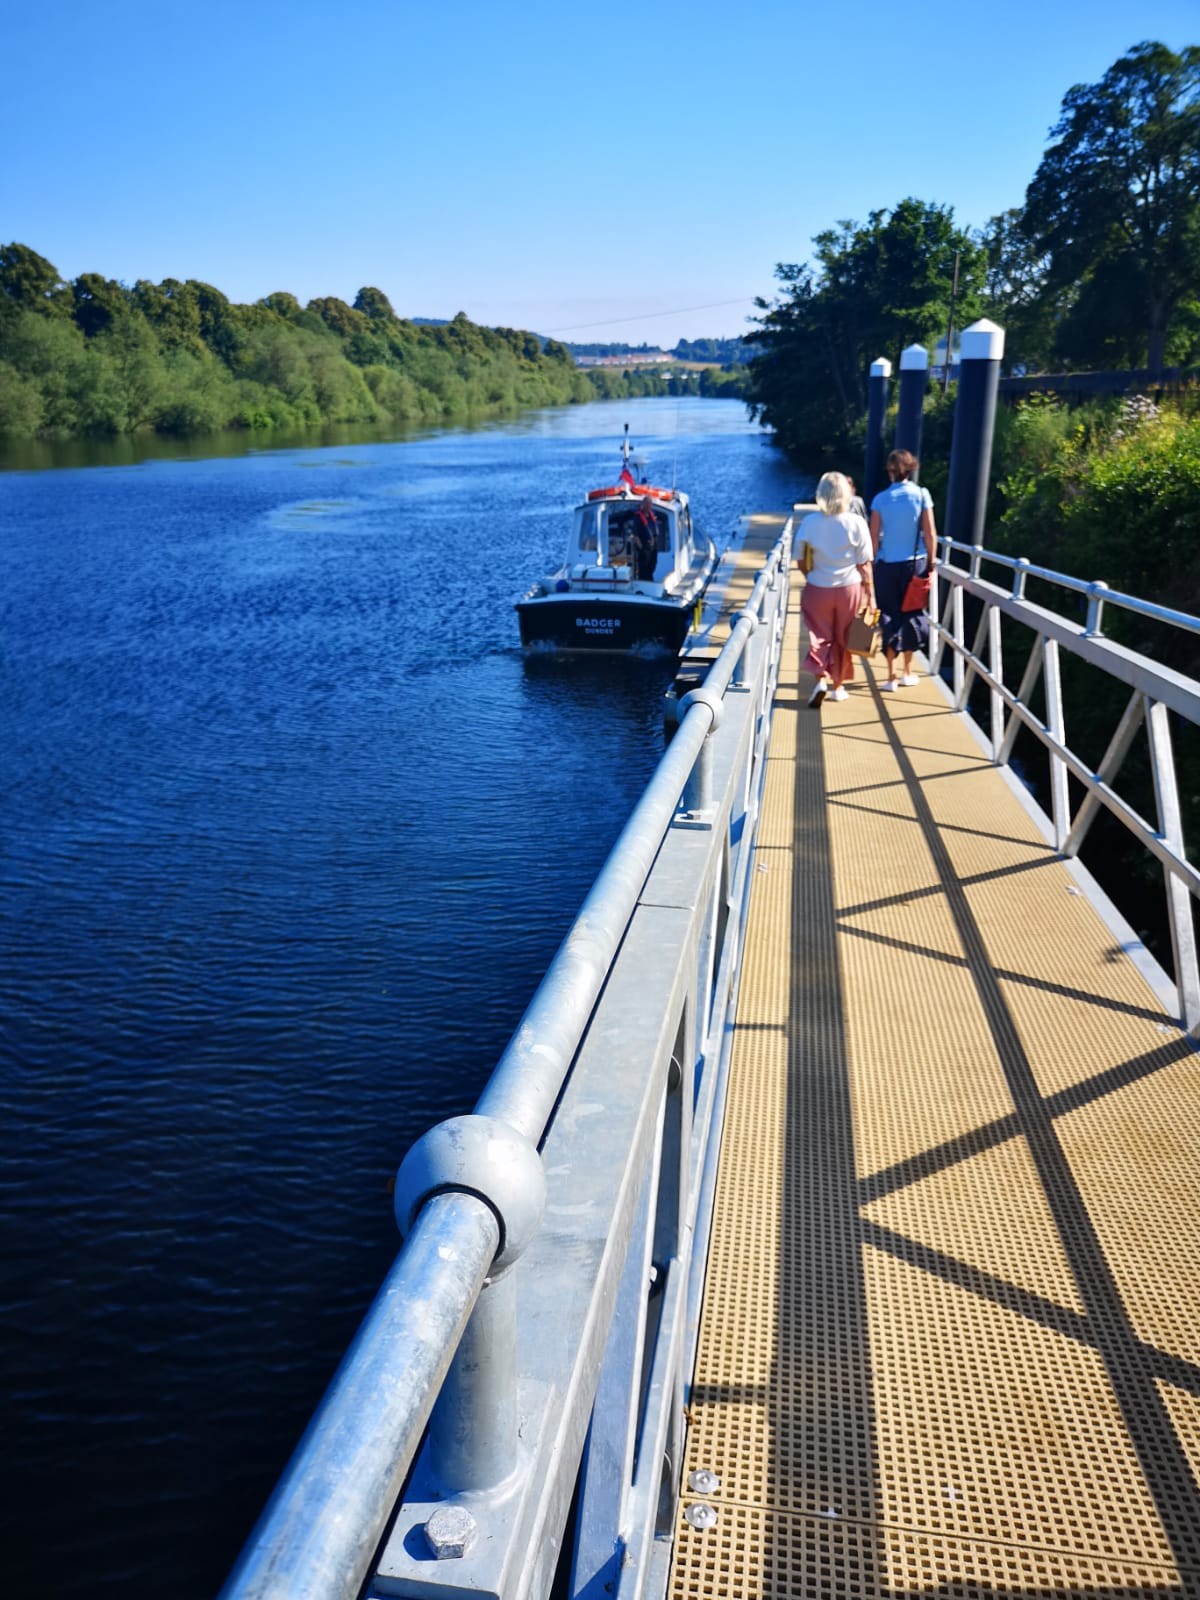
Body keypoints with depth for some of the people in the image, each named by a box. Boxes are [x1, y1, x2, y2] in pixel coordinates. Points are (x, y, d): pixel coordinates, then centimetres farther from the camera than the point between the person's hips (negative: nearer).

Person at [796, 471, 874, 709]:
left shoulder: (809, 522, -9)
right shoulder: (856, 523, -10)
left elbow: (802, 560, -5)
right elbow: (864, 565, -7)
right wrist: (870, 593, 1)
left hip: (818, 589, 0)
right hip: (849, 588, 0)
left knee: (820, 637, 10)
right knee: (843, 639, 15)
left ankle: (820, 679, -11)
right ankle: (838, 685, 26)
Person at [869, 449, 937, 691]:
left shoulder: (881, 499, -4)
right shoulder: (921, 494, -4)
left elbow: (874, 538, -5)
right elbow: (930, 535, -5)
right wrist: (930, 564, 4)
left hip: (886, 565, 0)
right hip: (914, 563, 1)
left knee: (890, 617, 6)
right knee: (911, 614, 14)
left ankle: (891, 676, 3)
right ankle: (907, 672, 23)